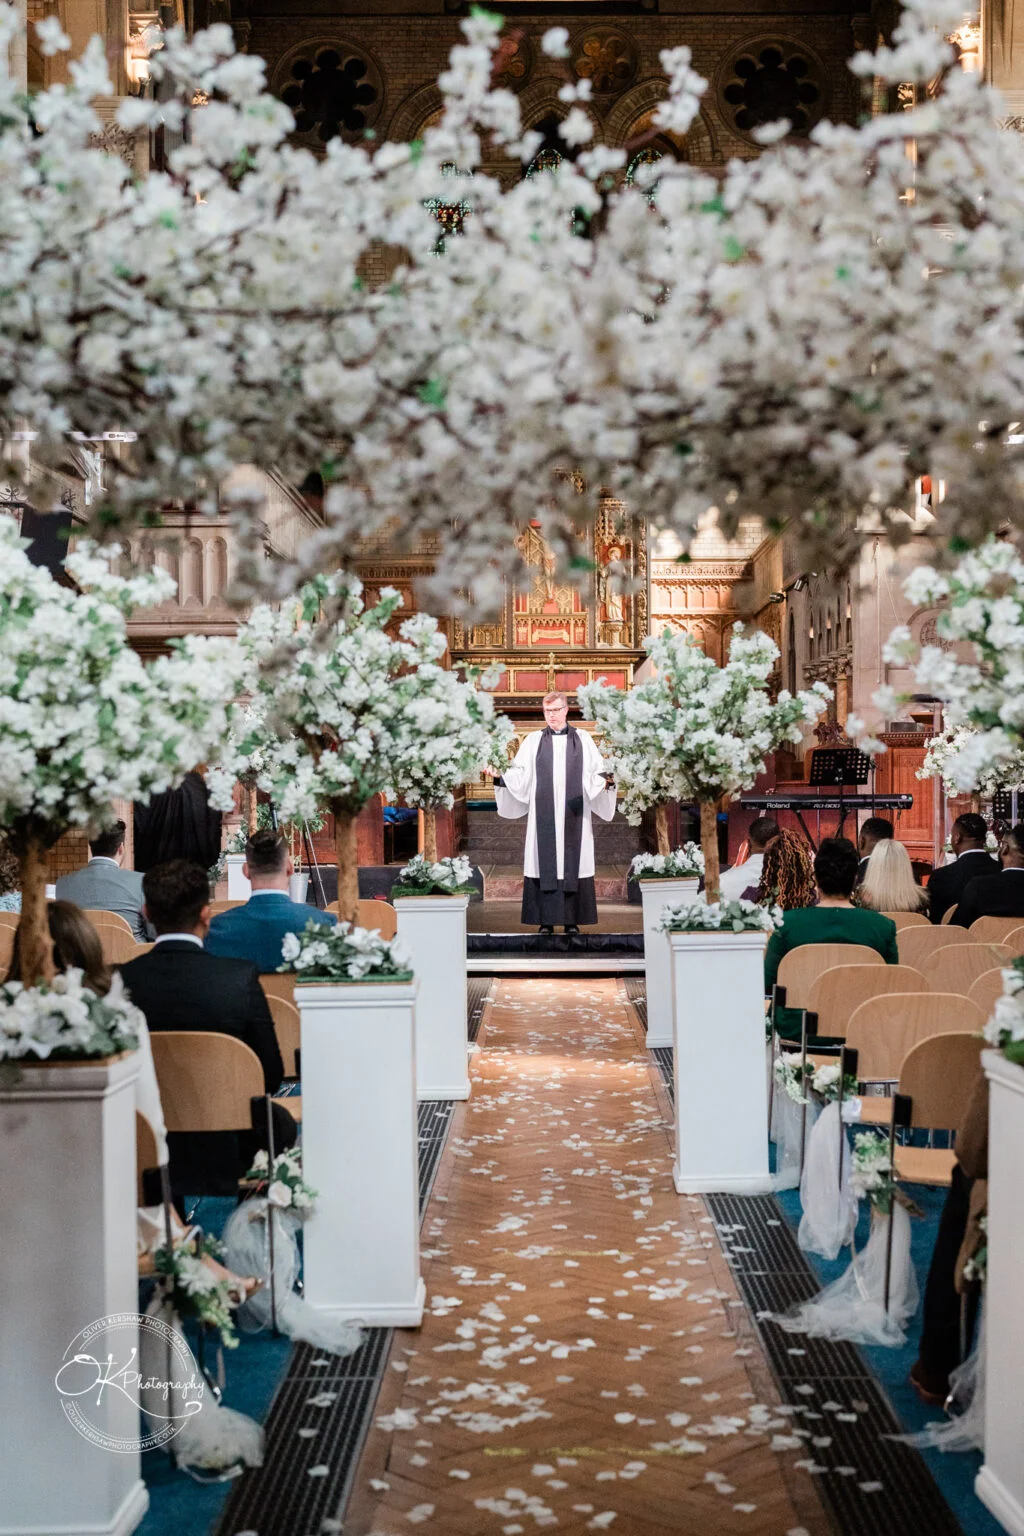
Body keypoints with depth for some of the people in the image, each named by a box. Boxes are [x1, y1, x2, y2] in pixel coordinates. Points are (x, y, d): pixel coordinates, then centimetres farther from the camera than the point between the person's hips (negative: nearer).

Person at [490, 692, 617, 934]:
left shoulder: (582, 739, 10)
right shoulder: (534, 741, 11)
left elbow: (595, 774, 4)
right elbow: (520, 774, 4)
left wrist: (606, 779, -17)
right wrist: (501, 774, -13)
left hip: (573, 813, 0)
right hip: (544, 813, 0)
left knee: (573, 863, -1)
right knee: (545, 862, -2)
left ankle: (572, 920, 4)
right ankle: (546, 920, 1)